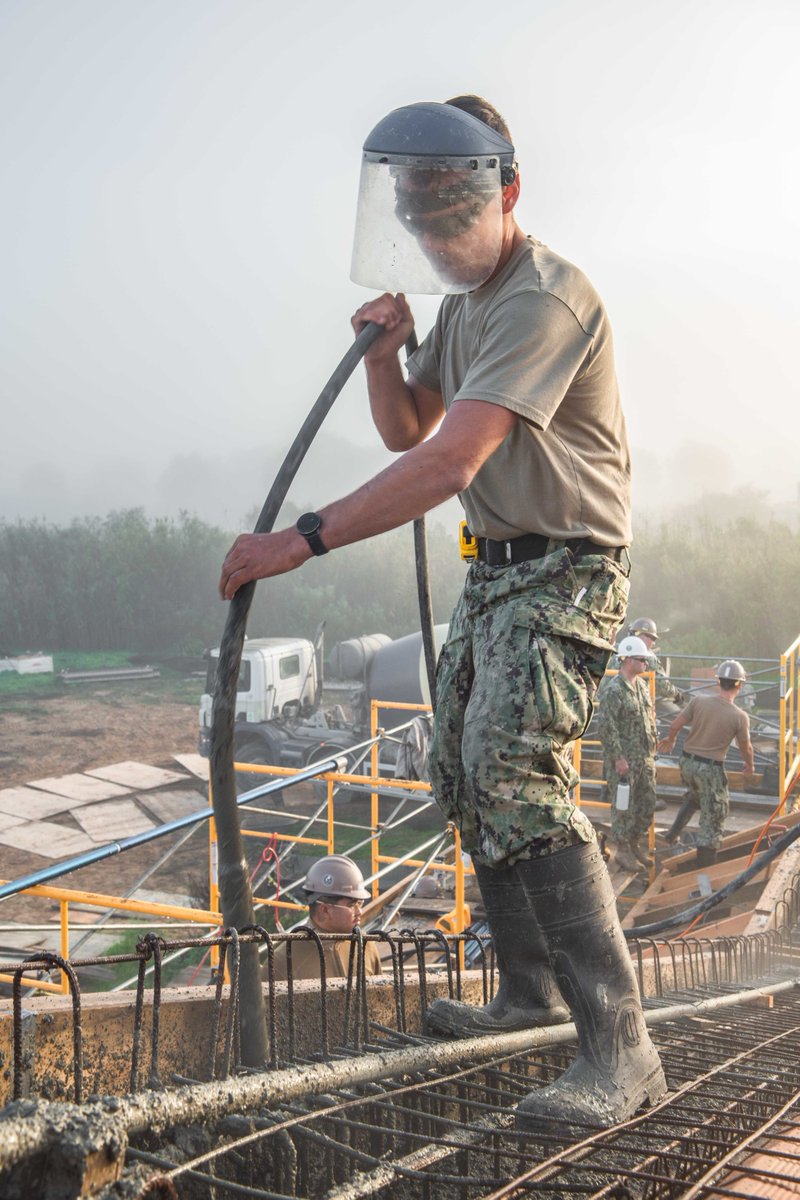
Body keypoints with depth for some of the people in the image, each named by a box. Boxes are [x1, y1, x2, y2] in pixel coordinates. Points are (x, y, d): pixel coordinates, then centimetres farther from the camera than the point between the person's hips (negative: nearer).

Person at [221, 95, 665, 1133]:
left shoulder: (544, 300, -22)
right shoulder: (461, 301, 11)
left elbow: (447, 465, -32)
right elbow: (406, 431, 19)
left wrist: (302, 541, -35)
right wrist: (384, 356, -3)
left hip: (564, 571, -10)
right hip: (496, 571, 10)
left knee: (515, 773, -24)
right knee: (463, 775, 14)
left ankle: (618, 1047, -24)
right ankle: (530, 990, 28)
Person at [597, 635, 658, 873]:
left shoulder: (642, 685, 9)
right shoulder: (613, 690, -18)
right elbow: (605, 726, -21)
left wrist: (652, 744, 17)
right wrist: (618, 757, -20)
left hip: (645, 757, 8)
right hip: (623, 760, -8)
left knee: (647, 804, 14)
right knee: (624, 806, 1)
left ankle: (634, 844, 29)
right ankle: (622, 850, 13)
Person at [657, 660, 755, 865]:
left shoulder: (698, 702, -7)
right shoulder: (739, 717, -14)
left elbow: (675, 725, 0)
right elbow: (746, 748, -1)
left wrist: (670, 740, 23)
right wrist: (750, 765, 21)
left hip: (687, 762, 5)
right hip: (711, 769, -5)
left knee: (694, 796, 35)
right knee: (713, 819, 7)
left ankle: (673, 834, 31)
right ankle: (706, 868, 10)